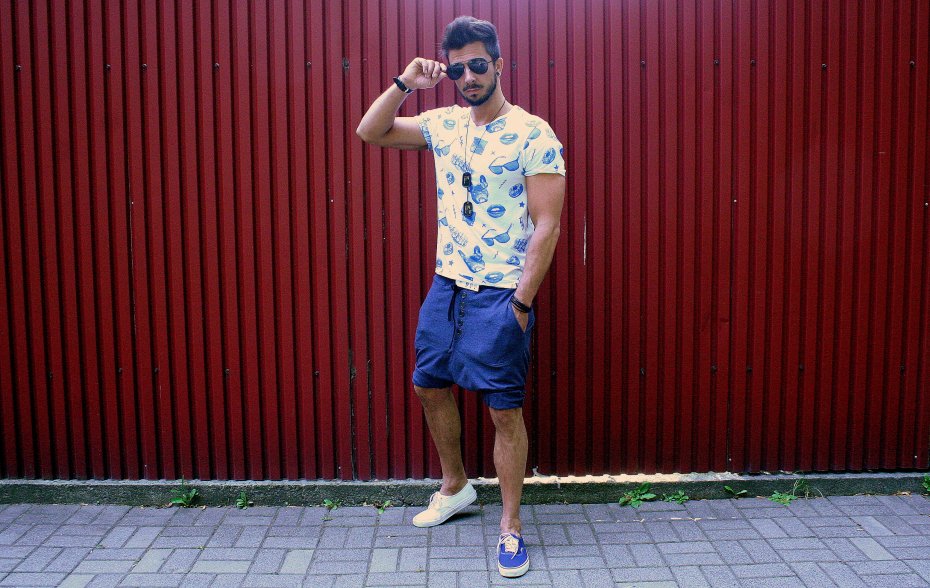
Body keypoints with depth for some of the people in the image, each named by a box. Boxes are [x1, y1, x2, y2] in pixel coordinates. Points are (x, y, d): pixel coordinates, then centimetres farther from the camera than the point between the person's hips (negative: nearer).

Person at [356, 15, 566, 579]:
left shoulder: (533, 135, -11)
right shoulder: (445, 123, 6)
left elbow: (547, 226, -15)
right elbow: (370, 133, 10)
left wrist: (521, 304, -17)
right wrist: (405, 83, -4)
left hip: (501, 296, -6)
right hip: (446, 285, 7)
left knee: (505, 410, 0)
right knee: (430, 385, 16)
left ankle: (511, 526, 17)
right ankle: (455, 487, 38)